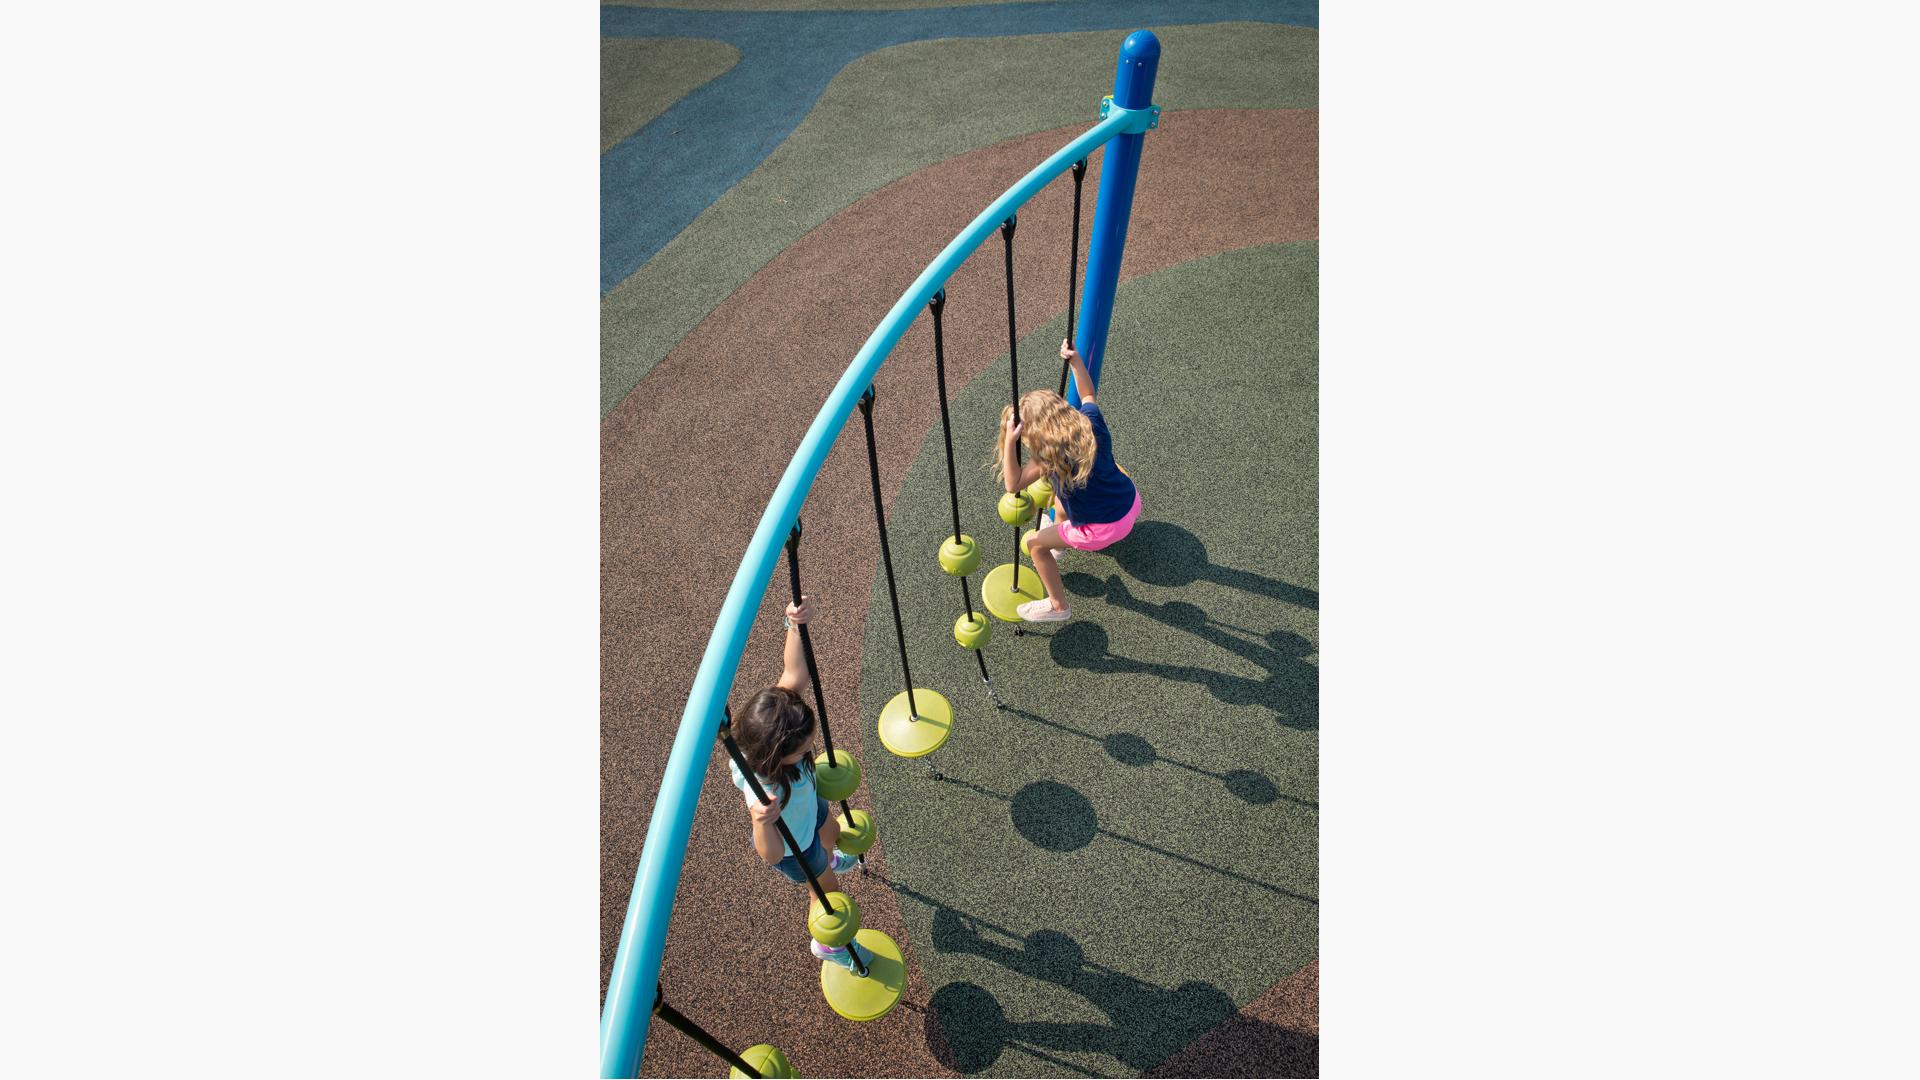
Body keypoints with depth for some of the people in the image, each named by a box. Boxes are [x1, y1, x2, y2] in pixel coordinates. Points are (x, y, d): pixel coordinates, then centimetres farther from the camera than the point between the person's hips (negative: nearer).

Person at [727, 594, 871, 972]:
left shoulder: (780, 712, -34)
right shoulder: (762, 787, -48)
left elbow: (794, 673, -34)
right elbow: (771, 856, -45)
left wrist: (795, 626, -49)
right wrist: (761, 822, -66)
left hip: (809, 808, 6)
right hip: (794, 845, -6)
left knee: (832, 831, 37)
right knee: (827, 886, 23)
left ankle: (827, 860, 77)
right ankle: (826, 944, 58)